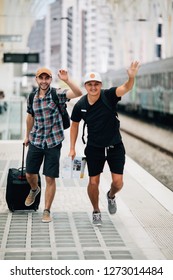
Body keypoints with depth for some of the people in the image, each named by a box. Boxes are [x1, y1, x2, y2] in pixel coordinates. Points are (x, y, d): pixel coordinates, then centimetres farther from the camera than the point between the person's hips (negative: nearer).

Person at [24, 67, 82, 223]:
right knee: (29, 174, 12)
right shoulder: (32, 97, 3)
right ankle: (34, 189, 47)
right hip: (36, 141, 4)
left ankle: (47, 211, 11)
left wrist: (67, 80, -39)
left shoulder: (58, 94, -9)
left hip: (53, 142, -4)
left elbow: (78, 93, -25)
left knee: (50, 179, -2)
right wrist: (27, 135, 27)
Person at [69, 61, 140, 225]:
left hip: (115, 146, -1)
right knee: (93, 182, 3)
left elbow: (126, 88, -34)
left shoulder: (109, 96, -16)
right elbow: (74, 125, 8)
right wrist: (72, 148, 7)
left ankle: (111, 196, 32)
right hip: (94, 148, 1)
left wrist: (131, 78, -56)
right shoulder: (80, 106, -9)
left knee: (118, 182, -5)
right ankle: (96, 211, 28)